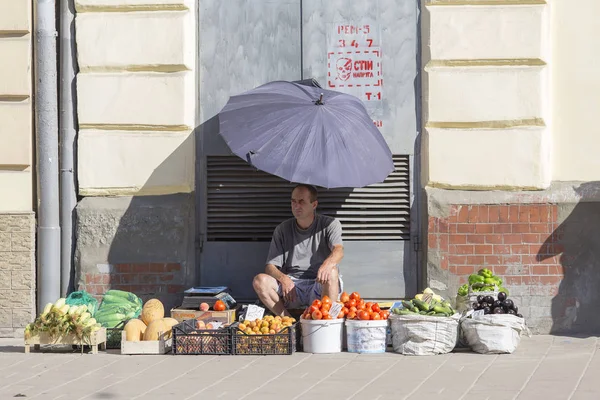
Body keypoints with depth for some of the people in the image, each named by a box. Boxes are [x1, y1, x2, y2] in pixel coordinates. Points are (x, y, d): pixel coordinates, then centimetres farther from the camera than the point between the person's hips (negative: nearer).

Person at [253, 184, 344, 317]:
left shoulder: (330, 224, 4)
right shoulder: (283, 229, 12)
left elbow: (338, 251, -17)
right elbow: (270, 267, 6)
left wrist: (327, 264, -42)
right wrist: (283, 278, -19)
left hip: (320, 286, -2)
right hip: (291, 285, 3)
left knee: (331, 272, -36)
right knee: (260, 281, -24)